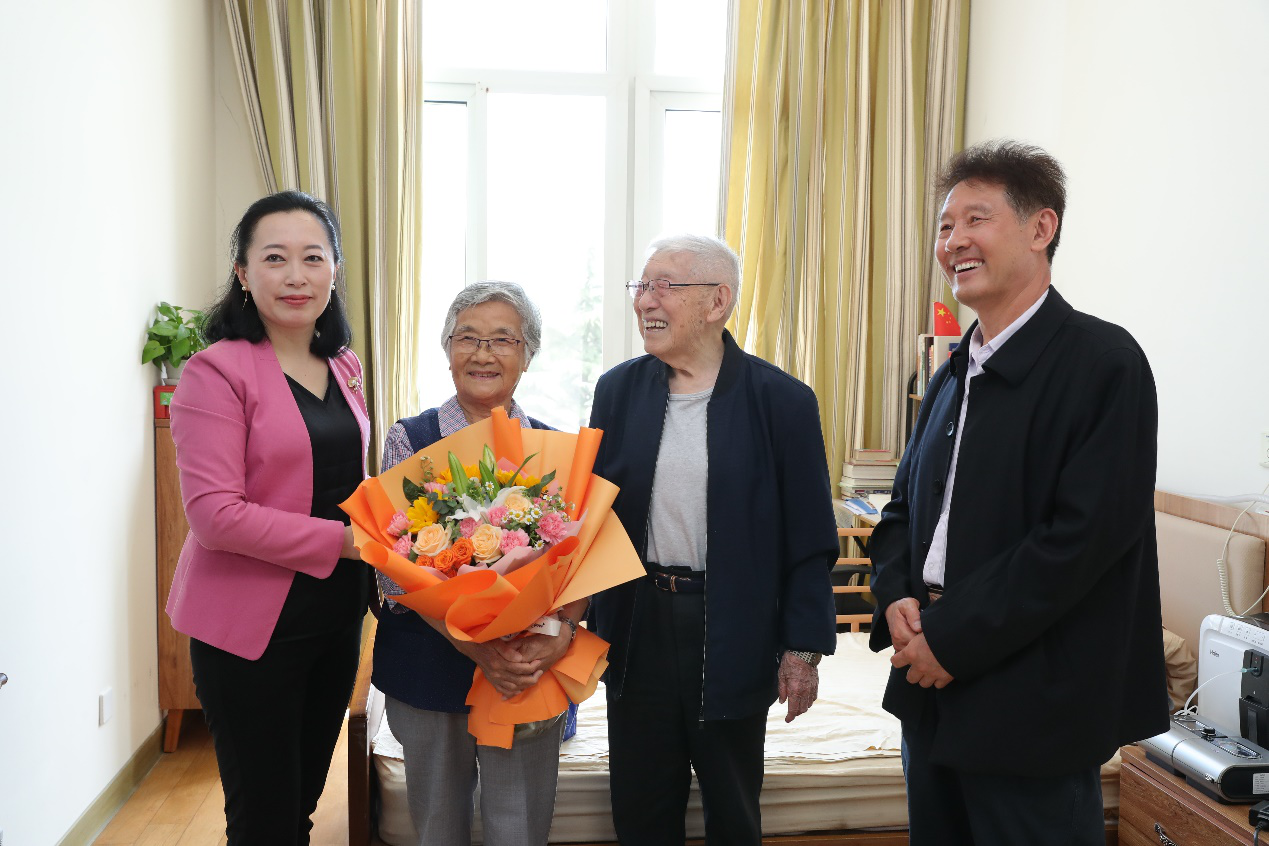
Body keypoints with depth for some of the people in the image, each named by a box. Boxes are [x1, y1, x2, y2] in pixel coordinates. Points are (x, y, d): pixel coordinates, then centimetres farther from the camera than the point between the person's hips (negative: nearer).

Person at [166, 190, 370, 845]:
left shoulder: (344, 368, 8)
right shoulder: (217, 371, -14)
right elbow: (215, 513, -20)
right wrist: (343, 541, -21)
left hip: (336, 614, 7)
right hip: (250, 624, -6)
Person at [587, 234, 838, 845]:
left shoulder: (782, 400, -8)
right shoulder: (618, 390, 3)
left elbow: (810, 541, -6)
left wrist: (804, 649, -7)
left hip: (733, 635, -3)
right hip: (639, 628, 3)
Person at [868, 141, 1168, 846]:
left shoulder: (1102, 361, -11)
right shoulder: (954, 376, 13)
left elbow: (1087, 531, -20)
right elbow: (904, 506, 17)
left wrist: (954, 637, -18)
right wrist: (897, 600, -3)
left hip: (1033, 709, -7)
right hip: (932, 689, 7)